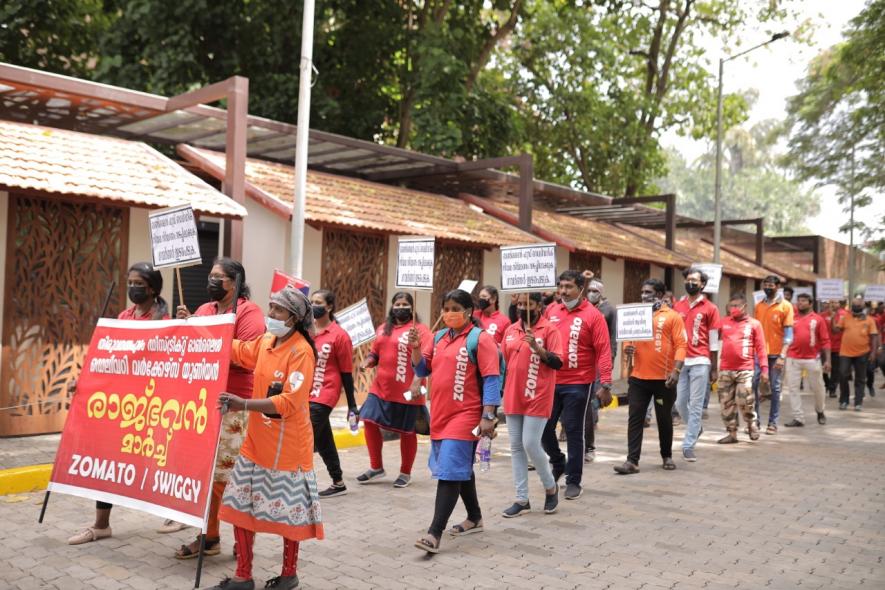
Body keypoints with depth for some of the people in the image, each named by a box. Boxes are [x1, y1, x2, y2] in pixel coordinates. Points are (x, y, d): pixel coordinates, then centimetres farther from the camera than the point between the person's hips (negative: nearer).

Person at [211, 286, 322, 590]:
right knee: (241, 504, 9)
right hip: (257, 441, 7)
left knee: (288, 509, 8)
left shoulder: (301, 351, -18)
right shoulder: (265, 341, 4)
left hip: (287, 446, -7)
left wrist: (244, 405, -32)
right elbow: (239, 351, 25)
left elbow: (289, 403, -24)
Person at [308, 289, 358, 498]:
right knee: (323, 441, 16)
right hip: (306, 395, 6)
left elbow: (346, 372, -5)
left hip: (324, 396, -6)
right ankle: (338, 483, 30)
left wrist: (352, 405, -4)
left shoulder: (339, 335, -8)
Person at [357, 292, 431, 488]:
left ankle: (406, 473, 22)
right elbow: (375, 353, 21)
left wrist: (416, 383, -26)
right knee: (369, 422, 4)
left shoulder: (420, 330, -7)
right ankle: (376, 467, 22)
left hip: (406, 391, -6)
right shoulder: (383, 329, 13)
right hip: (380, 388, 6)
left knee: (406, 431, 5)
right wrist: (367, 361, -1)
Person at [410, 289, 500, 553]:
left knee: (450, 471, -11)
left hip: (465, 416, -7)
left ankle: (434, 533, -12)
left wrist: (488, 416, -19)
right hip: (439, 415, 7)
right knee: (461, 470, 19)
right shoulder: (439, 337, 11)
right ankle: (475, 519, 35)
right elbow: (423, 369, 15)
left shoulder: (480, 338, -9)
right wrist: (416, 349, -4)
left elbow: (492, 379, -12)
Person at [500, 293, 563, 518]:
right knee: (516, 447, 6)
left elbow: (558, 362, -14)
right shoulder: (510, 330, 11)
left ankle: (551, 487, 17)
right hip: (513, 398, 6)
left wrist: (537, 347, -25)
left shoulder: (549, 330, -7)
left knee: (531, 445, -8)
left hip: (537, 399, -6)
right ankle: (521, 499, 14)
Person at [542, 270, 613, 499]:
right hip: (550, 381, 4)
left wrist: (606, 385, -14)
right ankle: (558, 463, 35)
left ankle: (573, 481, 15)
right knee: (544, 427, 9)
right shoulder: (550, 311, 6)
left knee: (573, 431, 2)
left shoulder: (593, 315, -7)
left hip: (577, 384, -4)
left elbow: (603, 351, -10)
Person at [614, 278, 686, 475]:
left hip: (663, 378, -3)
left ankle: (667, 456, 29)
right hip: (638, 378, 3)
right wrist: (627, 348, -9)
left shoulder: (672, 317, -2)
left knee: (664, 418, 11)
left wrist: (676, 370, -18)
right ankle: (632, 461, -2)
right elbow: (629, 339, 15)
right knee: (635, 418, -2)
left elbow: (680, 345, -7)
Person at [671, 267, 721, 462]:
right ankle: (696, 428, 33)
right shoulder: (677, 306, 11)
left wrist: (714, 369, 2)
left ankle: (688, 446, 3)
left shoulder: (710, 308, 2)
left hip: (700, 362, -3)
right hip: (679, 361, 3)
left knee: (695, 405, -2)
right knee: (680, 403, 6)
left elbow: (714, 341, 3)